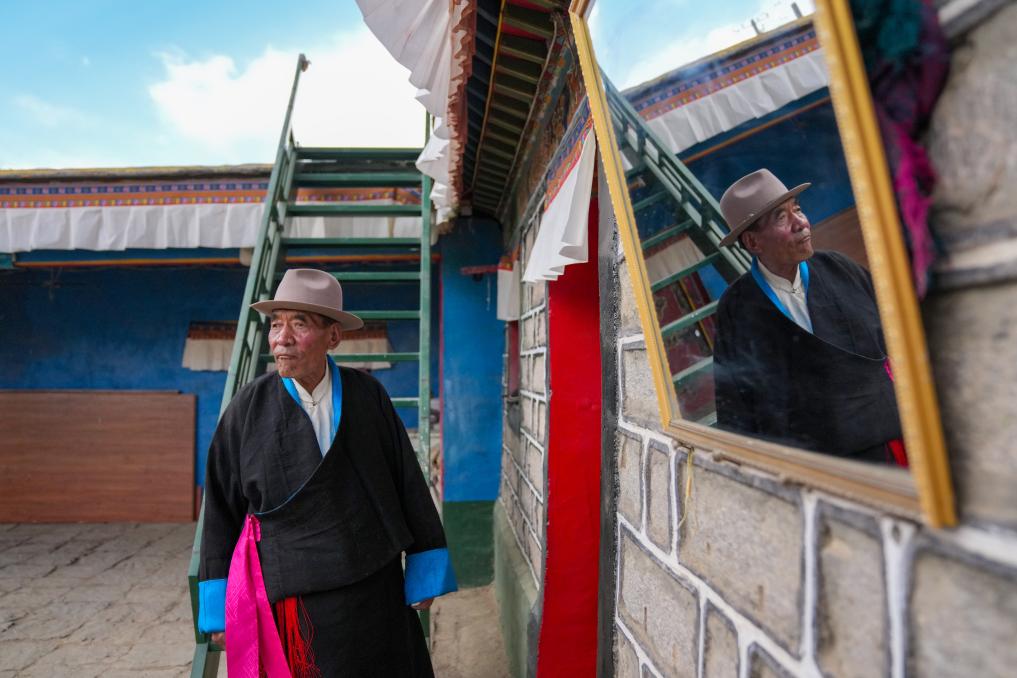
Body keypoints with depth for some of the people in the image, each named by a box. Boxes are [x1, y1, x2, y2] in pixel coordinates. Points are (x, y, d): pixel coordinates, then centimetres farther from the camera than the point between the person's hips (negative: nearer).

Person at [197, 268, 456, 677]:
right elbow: (221, 509, 0)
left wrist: (424, 572, 2)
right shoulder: (248, 409, -7)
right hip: (291, 598, -1)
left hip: (374, 591, 1)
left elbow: (408, 482, 0)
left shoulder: (367, 395, -6)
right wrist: (219, 610, 1)